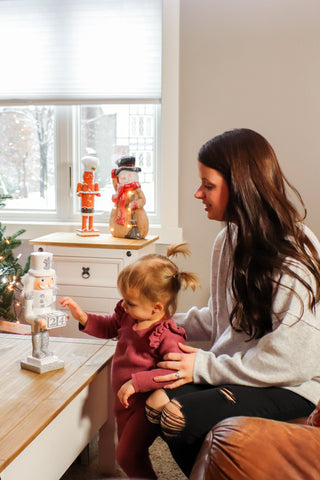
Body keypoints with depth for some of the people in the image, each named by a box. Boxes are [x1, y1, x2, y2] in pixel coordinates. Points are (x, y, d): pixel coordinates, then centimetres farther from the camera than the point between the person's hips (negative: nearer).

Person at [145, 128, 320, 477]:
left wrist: (205, 366, -17)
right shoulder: (229, 239, 6)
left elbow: (290, 359, -22)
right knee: (156, 401, -15)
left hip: (288, 388, -7)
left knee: (176, 416, -23)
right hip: (236, 371, 7)